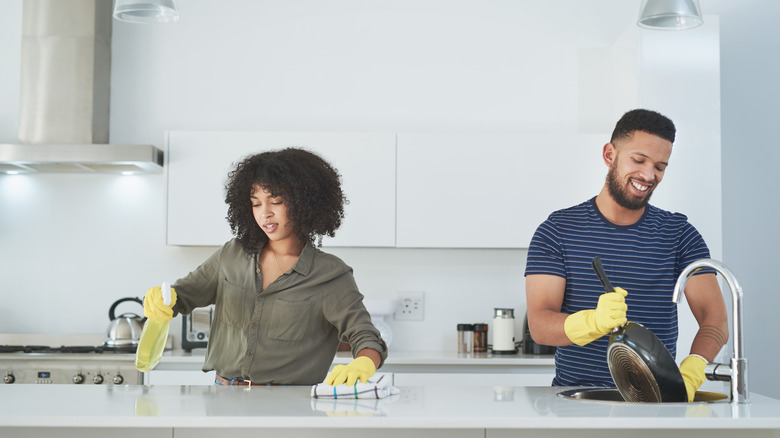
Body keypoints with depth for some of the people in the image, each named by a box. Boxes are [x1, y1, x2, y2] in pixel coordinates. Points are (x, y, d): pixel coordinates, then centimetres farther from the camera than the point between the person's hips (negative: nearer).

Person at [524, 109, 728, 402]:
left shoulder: (679, 234, 8)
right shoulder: (557, 231, 2)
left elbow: (715, 319, -2)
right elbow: (539, 325, -8)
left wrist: (690, 371, -23)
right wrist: (595, 321, -29)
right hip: (575, 397, -1)